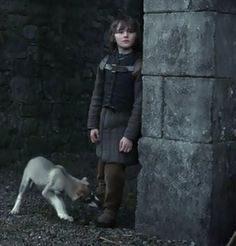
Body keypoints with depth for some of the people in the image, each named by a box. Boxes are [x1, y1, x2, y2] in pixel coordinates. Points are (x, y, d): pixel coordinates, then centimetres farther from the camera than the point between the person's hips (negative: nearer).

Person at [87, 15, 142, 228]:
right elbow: (97, 96, 10)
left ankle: (110, 210, 9)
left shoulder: (139, 65, -10)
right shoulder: (106, 62, 5)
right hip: (105, 120, 5)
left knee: (114, 168, -8)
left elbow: (139, 102, -13)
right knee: (103, 165, 16)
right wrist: (93, 124, 6)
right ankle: (101, 197, 39)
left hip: (124, 122, -5)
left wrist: (130, 134, -17)